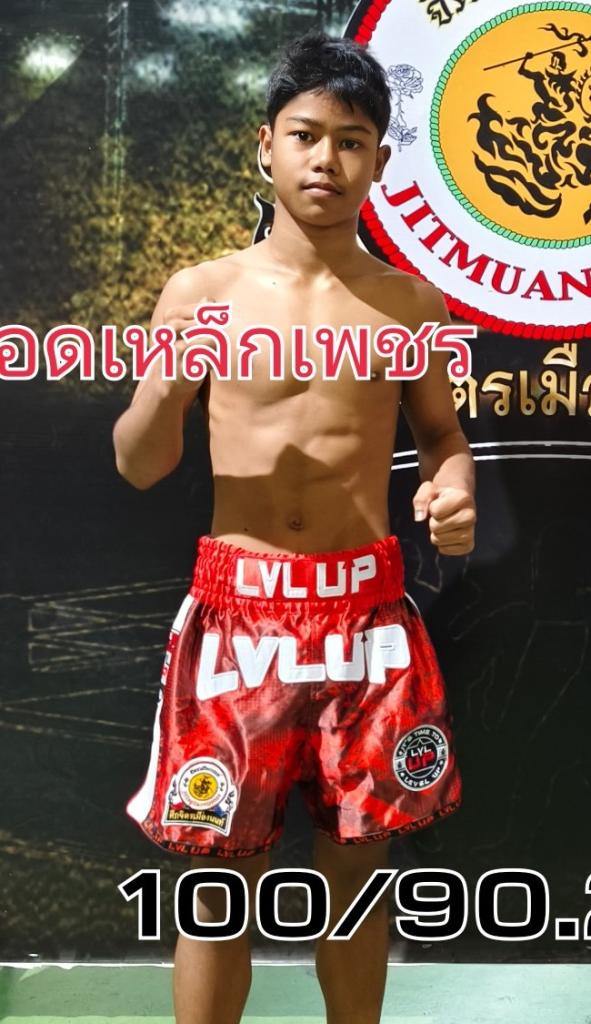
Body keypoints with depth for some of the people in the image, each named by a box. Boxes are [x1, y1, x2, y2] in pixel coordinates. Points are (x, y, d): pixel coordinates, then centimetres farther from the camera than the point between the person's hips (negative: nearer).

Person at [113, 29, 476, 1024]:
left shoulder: (410, 302, 4)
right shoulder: (201, 289, 0)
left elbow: (440, 431, 15)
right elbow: (137, 467, 2)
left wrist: (455, 491, -8)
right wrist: (165, 389, -19)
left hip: (366, 612, 1)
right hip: (237, 609, -1)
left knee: (355, 865, 12)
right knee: (220, 872, 6)